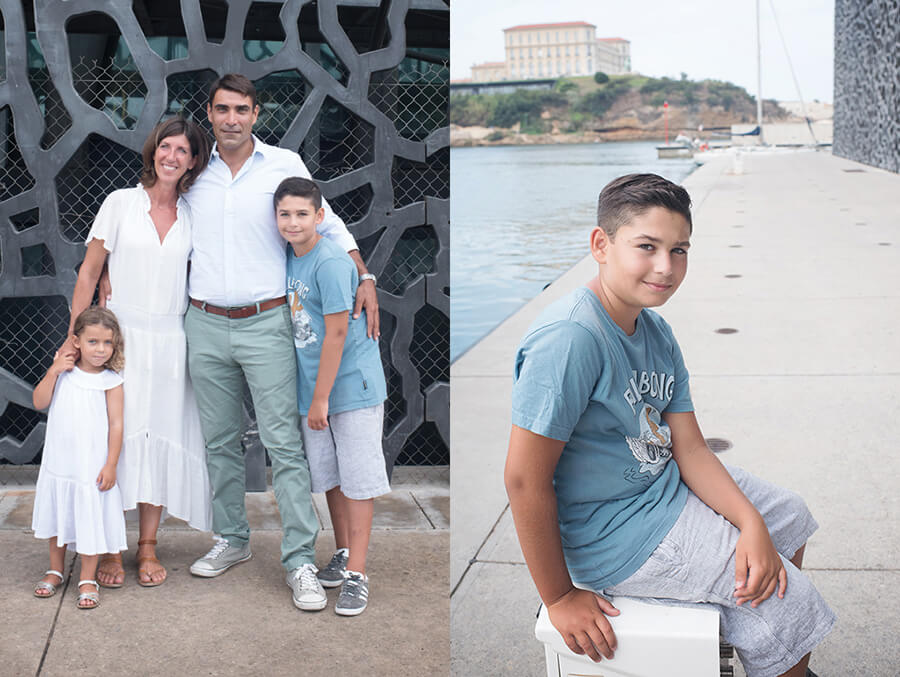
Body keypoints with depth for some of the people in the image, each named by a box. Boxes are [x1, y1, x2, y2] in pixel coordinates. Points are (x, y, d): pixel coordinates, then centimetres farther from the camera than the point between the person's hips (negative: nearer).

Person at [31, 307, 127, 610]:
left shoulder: (110, 381, -9)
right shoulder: (64, 371, 1)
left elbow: (116, 424, -8)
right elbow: (39, 402, -3)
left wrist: (111, 465, -11)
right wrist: (53, 371, -14)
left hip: (92, 466, -4)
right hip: (58, 463, 4)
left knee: (89, 519, 3)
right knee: (57, 516, 17)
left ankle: (88, 580, 17)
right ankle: (55, 570, 36)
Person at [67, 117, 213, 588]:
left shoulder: (193, 216, 7)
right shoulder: (121, 203, 1)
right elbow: (88, 274, 2)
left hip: (170, 342, 2)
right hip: (120, 337, -2)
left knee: (161, 438, 3)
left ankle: (147, 547, 15)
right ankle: (110, 549, 7)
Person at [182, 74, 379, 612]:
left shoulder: (284, 164, 2)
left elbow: (327, 224, 6)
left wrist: (364, 276, -3)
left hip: (265, 325, -3)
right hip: (206, 326, 3)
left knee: (285, 443, -6)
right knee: (221, 442, 11)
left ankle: (301, 560, -2)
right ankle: (232, 541, 26)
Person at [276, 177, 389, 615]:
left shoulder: (330, 263, -18)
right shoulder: (290, 258, 6)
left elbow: (336, 334, -19)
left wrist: (320, 398, -16)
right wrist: (311, 397, 12)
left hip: (352, 383, -8)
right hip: (314, 385, 8)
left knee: (358, 478, -2)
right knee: (329, 475, 15)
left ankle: (356, 575, 2)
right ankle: (343, 553, 30)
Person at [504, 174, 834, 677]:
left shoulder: (656, 332, 0)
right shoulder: (570, 338, -30)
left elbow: (689, 448, 2)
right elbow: (525, 479, -29)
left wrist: (751, 523, -13)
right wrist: (560, 598, -21)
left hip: (666, 486, 10)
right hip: (615, 531, -10)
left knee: (791, 518, 24)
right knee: (786, 594, -5)